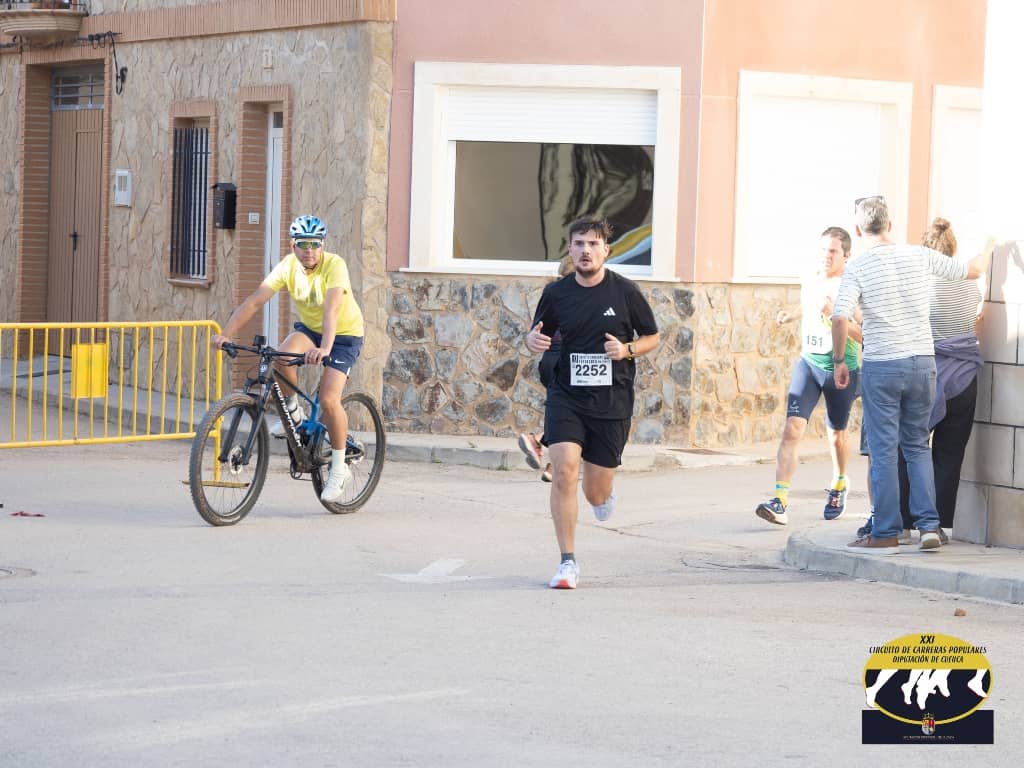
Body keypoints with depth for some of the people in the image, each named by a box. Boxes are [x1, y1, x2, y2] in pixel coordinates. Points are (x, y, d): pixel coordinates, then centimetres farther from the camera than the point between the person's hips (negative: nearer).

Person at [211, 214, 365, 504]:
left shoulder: (334, 265, -28)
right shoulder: (288, 266, -15)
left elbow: (331, 309, -43)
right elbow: (255, 300, -22)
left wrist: (324, 348, -58)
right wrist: (225, 334, -33)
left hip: (344, 334, -4)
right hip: (309, 327, 4)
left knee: (328, 399, -20)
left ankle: (339, 468, -3)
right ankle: (293, 412, -1)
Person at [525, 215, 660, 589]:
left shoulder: (625, 291, -3)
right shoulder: (556, 293, 0)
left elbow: (651, 336, 8)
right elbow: (538, 334, 14)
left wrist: (627, 350, -12)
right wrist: (533, 340, -10)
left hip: (612, 403, 0)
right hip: (566, 397, 1)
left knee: (596, 494, 6)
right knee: (563, 473, -19)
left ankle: (604, 493, 47)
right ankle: (568, 562, -8)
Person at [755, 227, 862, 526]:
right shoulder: (809, 280, 3)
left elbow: (863, 336, -20)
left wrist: (836, 316, -30)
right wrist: (789, 315, 9)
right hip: (808, 363, 3)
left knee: (836, 435, 16)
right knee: (793, 428, -14)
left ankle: (838, 486, 47)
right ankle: (780, 503, -22)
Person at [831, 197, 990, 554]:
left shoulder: (858, 268, -8)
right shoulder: (920, 257, 3)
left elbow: (840, 318, -17)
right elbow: (972, 270, 15)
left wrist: (839, 361, -4)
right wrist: (986, 250, 36)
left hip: (881, 366, -4)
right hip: (923, 363, 4)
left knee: (883, 450, 2)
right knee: (918, 445, 15)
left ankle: (885, 534, 4)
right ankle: (929, 526, 8)